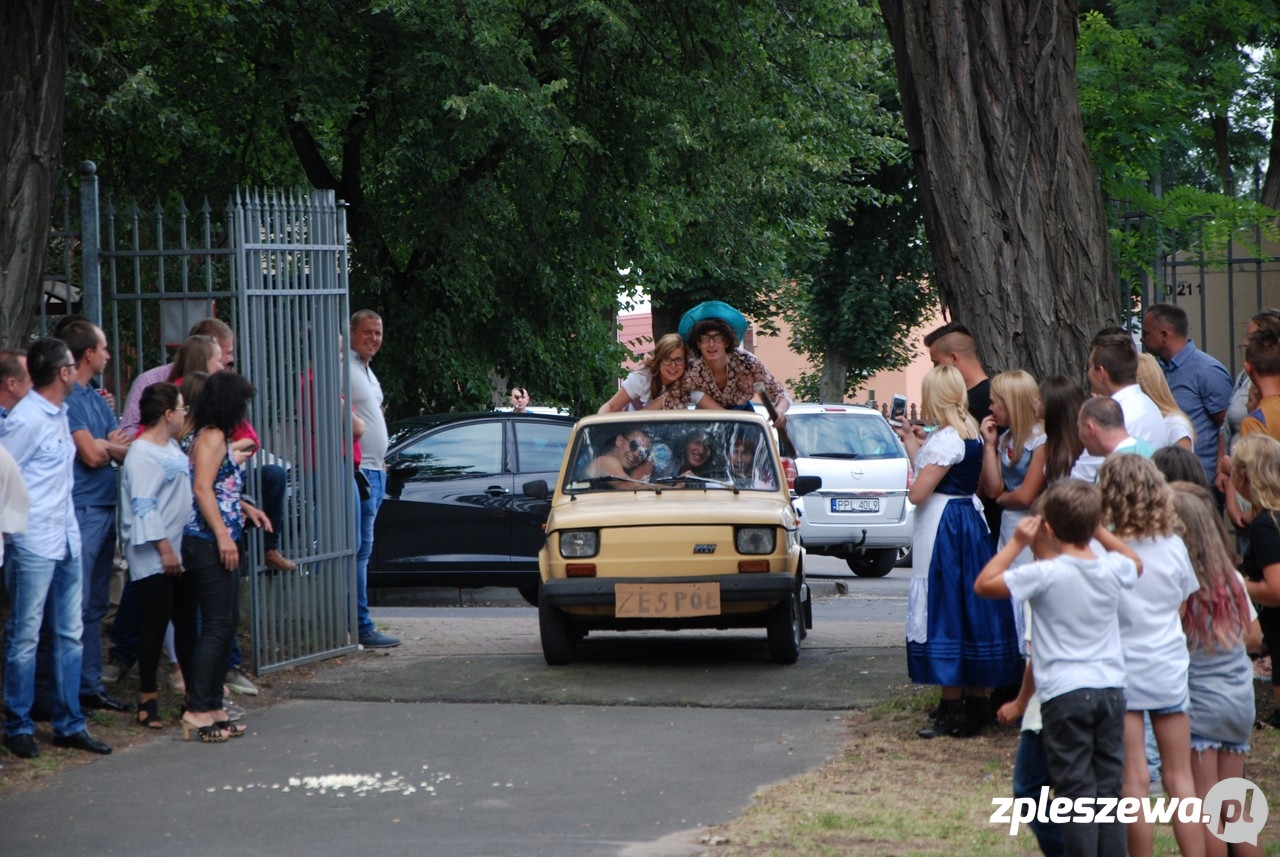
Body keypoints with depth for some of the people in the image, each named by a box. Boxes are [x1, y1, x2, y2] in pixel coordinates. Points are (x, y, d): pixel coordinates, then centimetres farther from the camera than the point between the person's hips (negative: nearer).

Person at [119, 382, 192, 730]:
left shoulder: (172, 447, 15)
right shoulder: (142, 454, -14)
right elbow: (144, 506, -19)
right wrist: (164, 548, -21)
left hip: (177, 552, 9)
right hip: (153, 558, -9)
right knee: (155, 622, -6)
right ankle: (147, 698, 1)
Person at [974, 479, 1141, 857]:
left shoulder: (1045, 574, -14)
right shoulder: (1113, 568, 1)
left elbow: (983, 584, -7)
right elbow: (1136, 563, 27)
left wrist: (1017, 542, -1)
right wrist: (1099, 531, 20)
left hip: (1064, 694, -5)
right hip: (1110, 688, 5)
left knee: (1076, 791, -2)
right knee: (1108, 790, 11)